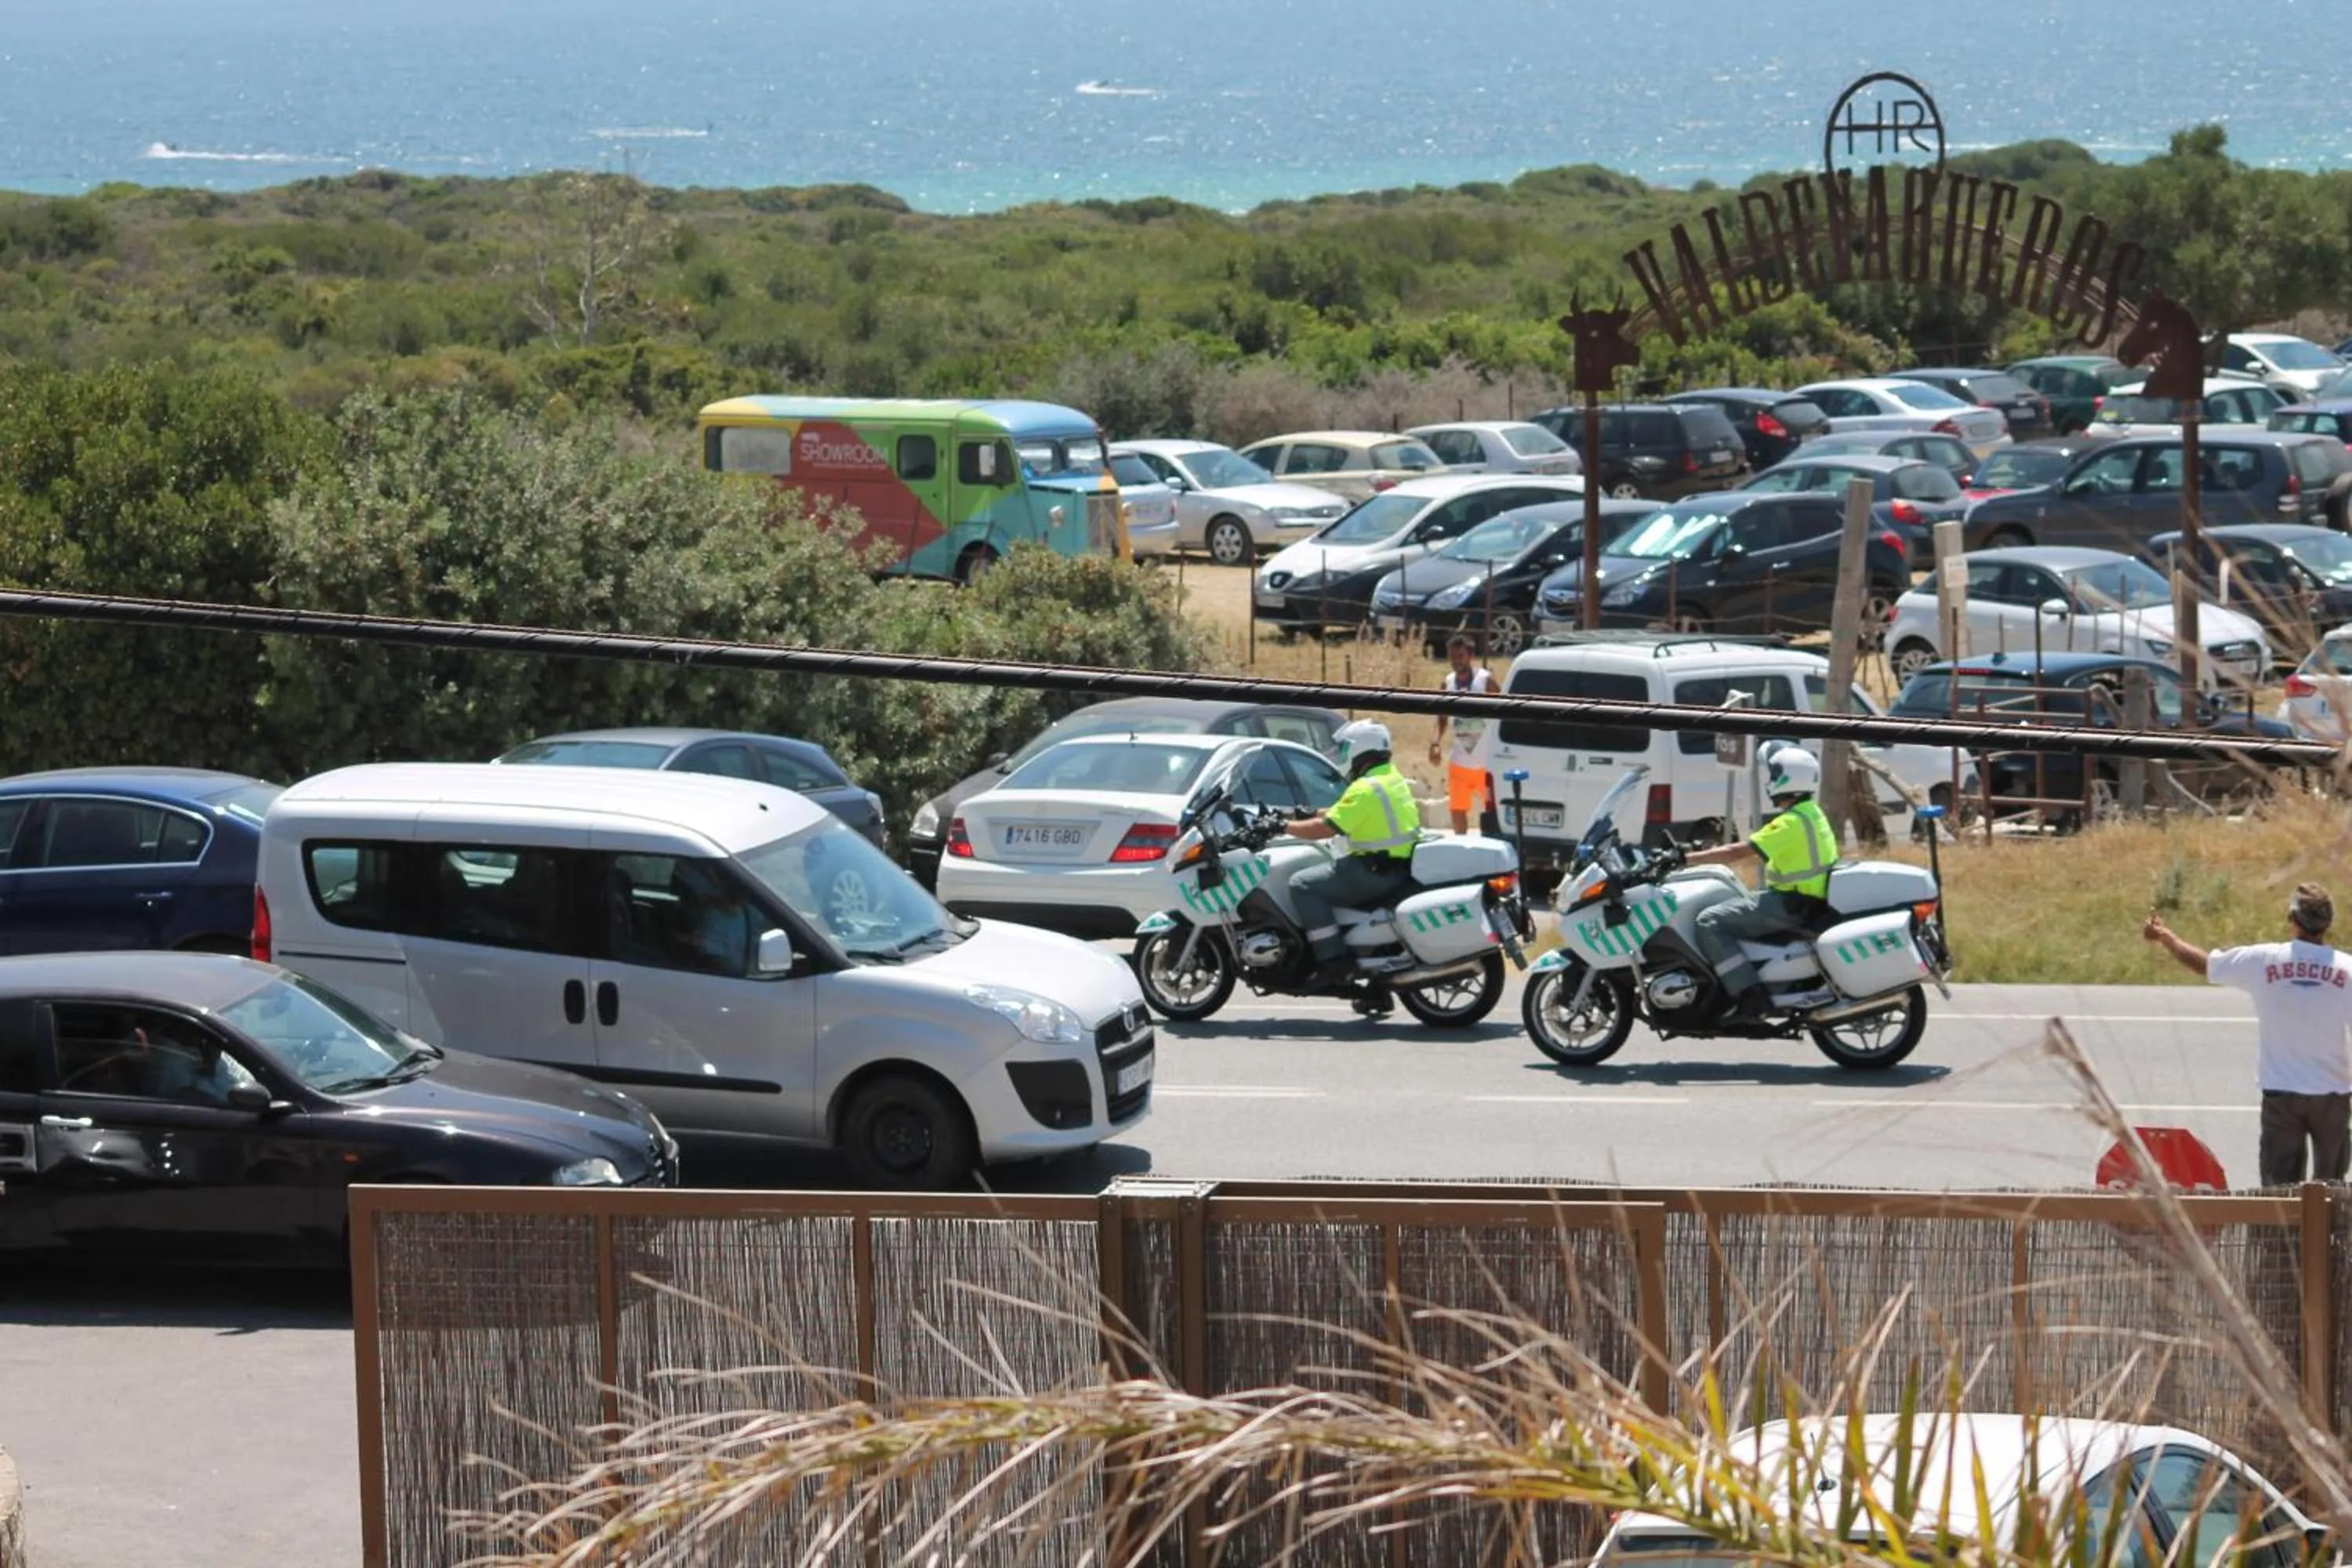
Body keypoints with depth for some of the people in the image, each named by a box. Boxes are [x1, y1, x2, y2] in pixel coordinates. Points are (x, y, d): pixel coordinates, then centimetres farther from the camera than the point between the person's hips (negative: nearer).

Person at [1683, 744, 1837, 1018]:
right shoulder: (1813, 815, 13)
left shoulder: (1792, 823, -19)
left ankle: (1748, 994, -21)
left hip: (1792, 906, -10)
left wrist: (1685, 860, -17)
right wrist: (1708, 858, 20)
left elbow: (1738, 852, -22)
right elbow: (1758, 855, 21)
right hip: (1810, 901, 10)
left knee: (1710, 923, -14)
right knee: (1728, 914, 26)